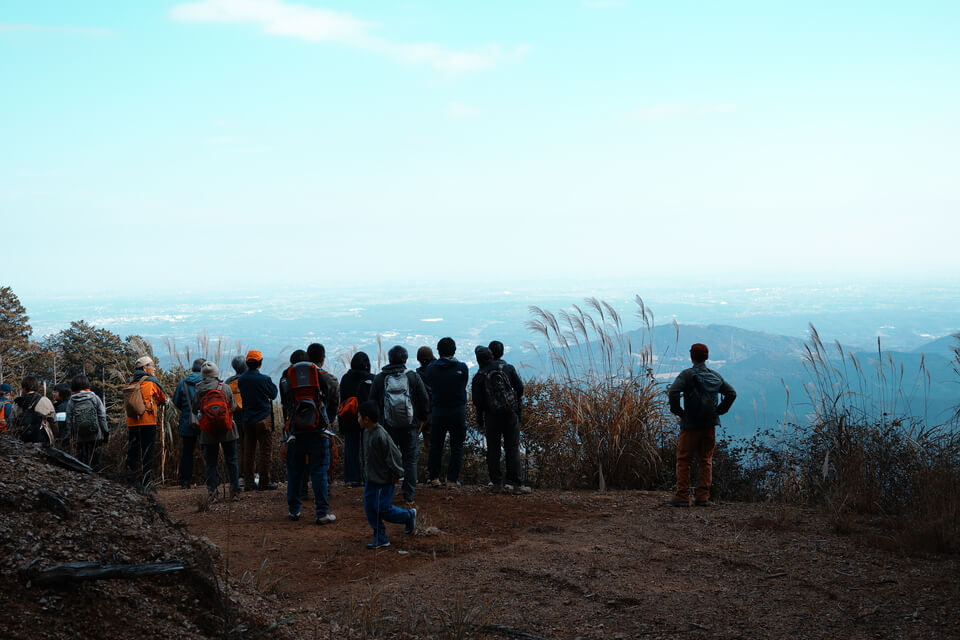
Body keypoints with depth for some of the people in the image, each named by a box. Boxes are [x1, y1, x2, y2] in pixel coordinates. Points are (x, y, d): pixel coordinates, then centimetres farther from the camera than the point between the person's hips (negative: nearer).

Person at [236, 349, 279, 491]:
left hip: (247, 420, 5)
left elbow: (242, 395, 12)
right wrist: (272, 384, 18)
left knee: (248, 451, 9)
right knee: (264, 450, 1)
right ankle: (265, 482, 2)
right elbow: (273, 394, 1)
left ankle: (248, 482, 11)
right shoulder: (264, 379, -13)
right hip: (263, 419, -5)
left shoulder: (241, 380, 1)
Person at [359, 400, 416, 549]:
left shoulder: (381, 435, -26)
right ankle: (380, 538, 14)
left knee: (382, 509, -5)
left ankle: (409, 515, 20)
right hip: (371, 479, 9)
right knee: (369, 508, 5)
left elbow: (395, 456, -22)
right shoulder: (367, 432, 4)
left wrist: (396, 475, -14)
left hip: (385, 481, -9)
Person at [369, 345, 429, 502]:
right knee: (410, 459, 6)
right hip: (409, 426, -1)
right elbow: (425, 400, -1)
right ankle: (409, 494, 5)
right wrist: (420, 418, 12)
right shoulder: (413, 377, -4)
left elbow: (372, 403, 3)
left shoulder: (379, 379, -2)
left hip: (387, 426, 1)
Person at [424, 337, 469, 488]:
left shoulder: (431, 368, -4)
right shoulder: (462, 368, -8)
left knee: (436, 445, 13)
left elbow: (429, 387, 4)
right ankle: (453, 479, 4)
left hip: (438, 411, 1)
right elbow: (464, 386, 3)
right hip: (458, 411, -1)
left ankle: (434, 477, 15)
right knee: (457, 446, 6)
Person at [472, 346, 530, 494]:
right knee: (512, 448, 1)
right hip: (511, 415, 0)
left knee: (493, 449, 10)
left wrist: (480, 420, 7)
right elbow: (520, 388, 2)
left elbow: (477, 401, -5)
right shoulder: (507, 368, -1)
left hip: (491, 416, 0)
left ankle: (495, 482, 10)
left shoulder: (479, 377, -4)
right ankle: (513, 483, -4)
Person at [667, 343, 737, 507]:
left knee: (683, 460, 2)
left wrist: (678, 411, -7)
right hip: (710, 425, 4)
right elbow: (731, 393, 7)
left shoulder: (687, 374, -8)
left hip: (690, 425, -4)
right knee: (706, 460, 11)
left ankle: (682, 497, -1)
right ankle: (703, 497, 8)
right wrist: (719, 410, 10)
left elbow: (673, 392, -20)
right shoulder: (715, 376, 7)